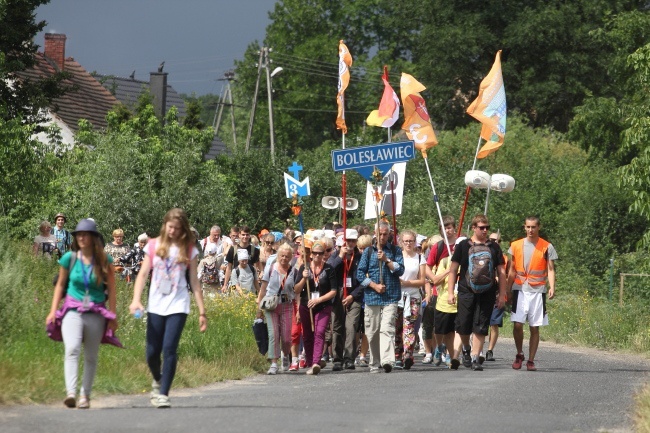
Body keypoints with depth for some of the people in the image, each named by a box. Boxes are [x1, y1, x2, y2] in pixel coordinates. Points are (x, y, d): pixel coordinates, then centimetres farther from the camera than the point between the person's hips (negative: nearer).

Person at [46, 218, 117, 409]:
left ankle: (85, 395, 14)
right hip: (73, 310, -1)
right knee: (72, 349, -21)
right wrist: (53, 311, 10)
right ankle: (71, 392, -32)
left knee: (91, 356, 5)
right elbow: (60, 285, 12)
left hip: (96, 313, 1)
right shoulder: (69, 258, 2)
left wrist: (112, 316, 3)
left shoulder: (104, 260, 0)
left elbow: (111, 289, 5)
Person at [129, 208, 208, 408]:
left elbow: (194, 281, 6)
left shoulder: (189, 249, 4)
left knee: (169, 349, -14)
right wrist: (136, 299, -12)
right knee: (152, 352, 4)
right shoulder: (154, 246, 6)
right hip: (156, 305, 2)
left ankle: (163, 394, -8)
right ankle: (158, 380, 35)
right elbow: (143, 274, 3)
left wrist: (202, 311, 4)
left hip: (178, 306, -2)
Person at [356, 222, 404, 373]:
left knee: (387, 329, -17)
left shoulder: (395, 251, 9)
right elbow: (360, 273, 5)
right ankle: (374, 364, 14)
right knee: (372, 332, 4)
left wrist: (386, 260, -12)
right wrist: (374, 285, -6)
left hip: (391, 297, -2)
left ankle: (387, 360, -30)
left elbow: (400, 270, 0)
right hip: (371, 297, 2)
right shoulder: (368, 251, 11)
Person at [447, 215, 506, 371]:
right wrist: (450, 292, -1)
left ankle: (475, 358, 1)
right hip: (466, 292, -1)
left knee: (480, 328, -3)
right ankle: (466, 349, 28)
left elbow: (501, 272, 12)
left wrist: (502, 294, 6)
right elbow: (453, 269, 5)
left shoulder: (494, 247, 10)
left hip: (487, 294, 1)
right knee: (463, 326, 0)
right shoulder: (463, 245, 5)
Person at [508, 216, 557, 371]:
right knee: (517, 324, -10)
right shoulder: (516, 246, 10)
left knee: (535, 328, 1)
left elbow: (550, 270, 1)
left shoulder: (547, 247, 4)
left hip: (538, 290, -1)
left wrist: (552, 287, -15)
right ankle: (519, 355, 11)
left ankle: (531, 361, 9)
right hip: (520, 290, 1)